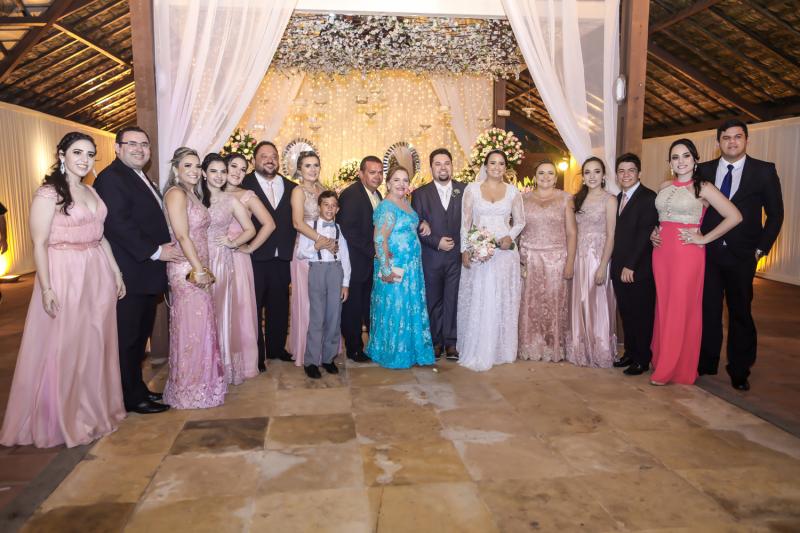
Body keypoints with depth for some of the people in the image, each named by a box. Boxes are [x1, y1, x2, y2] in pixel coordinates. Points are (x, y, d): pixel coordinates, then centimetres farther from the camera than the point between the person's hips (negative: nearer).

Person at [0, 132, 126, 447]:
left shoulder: (92, 193, 11)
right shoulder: (48, 193, -10)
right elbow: (39, 244, -12)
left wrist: (116, 272, 14)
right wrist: (46, 288, -18)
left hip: (98, 275, 7)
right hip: (65, 277, -6)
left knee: (96, 344, 14)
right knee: (65, 347, 4)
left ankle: (96, 408, 29)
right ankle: (65, 419, 19)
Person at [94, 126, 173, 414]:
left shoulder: (143, 179, 19)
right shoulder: (111, 177, -12)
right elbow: (118, 223, -21)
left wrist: (165, 247, 5)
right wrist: (155, 251, -18)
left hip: (147, 274, 9)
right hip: (129, 275, -9)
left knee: (140, 336, 17)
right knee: (127, 338, 2)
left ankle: (138, 388, 30)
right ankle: (133, 398, 13)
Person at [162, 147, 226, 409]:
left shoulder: (193, 194, 16)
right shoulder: (176, 193, -11)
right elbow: (182, 236, -18)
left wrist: (203, 269, 11)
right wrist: (200, 270, -18)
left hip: (197, 269, 9)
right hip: (187, 271, -9)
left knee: (200, 326, 14)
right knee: (192, 328, -1)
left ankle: (198, 383, 26)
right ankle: (189, 390, 11)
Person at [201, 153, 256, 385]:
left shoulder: (231, 201, 5)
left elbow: (250, 230, 9)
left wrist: (232, 243, -6)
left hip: (221, 261, 0)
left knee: (221, 312, 4)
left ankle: (224, 366, 16)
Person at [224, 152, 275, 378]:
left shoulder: (247, 196, 1)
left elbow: (269, 224, -7)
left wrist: (249, 248, -6)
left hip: (237, 260, -2)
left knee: (239, 310, 1)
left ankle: (244, 363, 15)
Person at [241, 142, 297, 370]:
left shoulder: (291, 187, 10)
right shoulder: (244, 184, -3)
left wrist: (289, 247, 1)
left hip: (282, 258, 4)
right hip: (255, 257, -4)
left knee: (279, 306, 14)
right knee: (254, 307, 5)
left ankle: (276, 348, 30)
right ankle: (256, 355, 17)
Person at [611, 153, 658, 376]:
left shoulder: (648, 197, -10)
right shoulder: (618, 198, 13)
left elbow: (644, 234, -15)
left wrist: (630, 266, -17)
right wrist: (615, 264, 5)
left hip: (639, 269, -7)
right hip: (619, 268, 7)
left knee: (642, 315, 4)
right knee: (626, 314, 14)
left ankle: (643, 359, 16)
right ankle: (630, 353, 27)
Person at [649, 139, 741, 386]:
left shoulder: (703, 188, -5)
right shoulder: (664, 187, 11)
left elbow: (734, 216, -9)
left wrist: (704, 239, -10)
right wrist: (655, 231, 9)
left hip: (688, 252, -5)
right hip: (662, 252, 5)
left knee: (681, 309, 1)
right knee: (663, 306, 9)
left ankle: (673, 369, 10)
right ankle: (661, 359, 20)